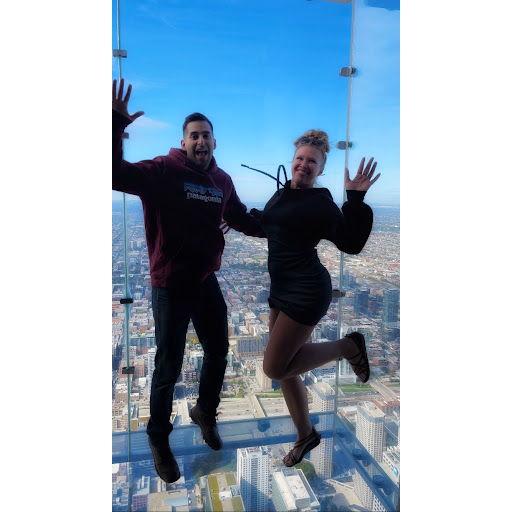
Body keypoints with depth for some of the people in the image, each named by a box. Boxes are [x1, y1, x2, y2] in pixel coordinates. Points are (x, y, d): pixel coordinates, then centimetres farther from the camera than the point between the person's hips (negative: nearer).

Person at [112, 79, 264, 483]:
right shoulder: (163, 171, -13)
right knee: (169, 368, 5)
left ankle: (205, 413, 46)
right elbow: (117, 174, -26)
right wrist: (115, 125, -36)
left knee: (218, 353, 17)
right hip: (170, 287, -5)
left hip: (207, 282, 6)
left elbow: (242, 219, 18)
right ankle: (159, 438, 32)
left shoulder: (222, 180, 4)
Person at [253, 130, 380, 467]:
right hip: (281, 288, 8)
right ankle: (307, 435, 34)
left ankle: (349, 346, 10)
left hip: (306, 291, -8)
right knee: (284, 368, 13)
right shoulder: (282, 194, 12)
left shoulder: (321, 203, -10)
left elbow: (352, 244, -14)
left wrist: (356, 200, -21)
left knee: (274, 368, -6)